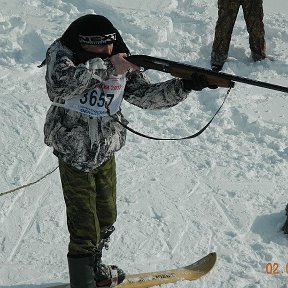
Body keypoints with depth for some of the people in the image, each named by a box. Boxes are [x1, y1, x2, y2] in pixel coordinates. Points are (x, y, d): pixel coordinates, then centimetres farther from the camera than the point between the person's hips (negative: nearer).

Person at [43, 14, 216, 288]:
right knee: (85, 229, -5)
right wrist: (104, 67, -38)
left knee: (106, 219, 22)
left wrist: (185, 85, -17)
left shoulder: (122, 64, -4)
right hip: (73, 154, -6)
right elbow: (59, 84, -37)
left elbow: (147, 95, -3)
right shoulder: (62, 53, -17)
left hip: (105, 152, 6)